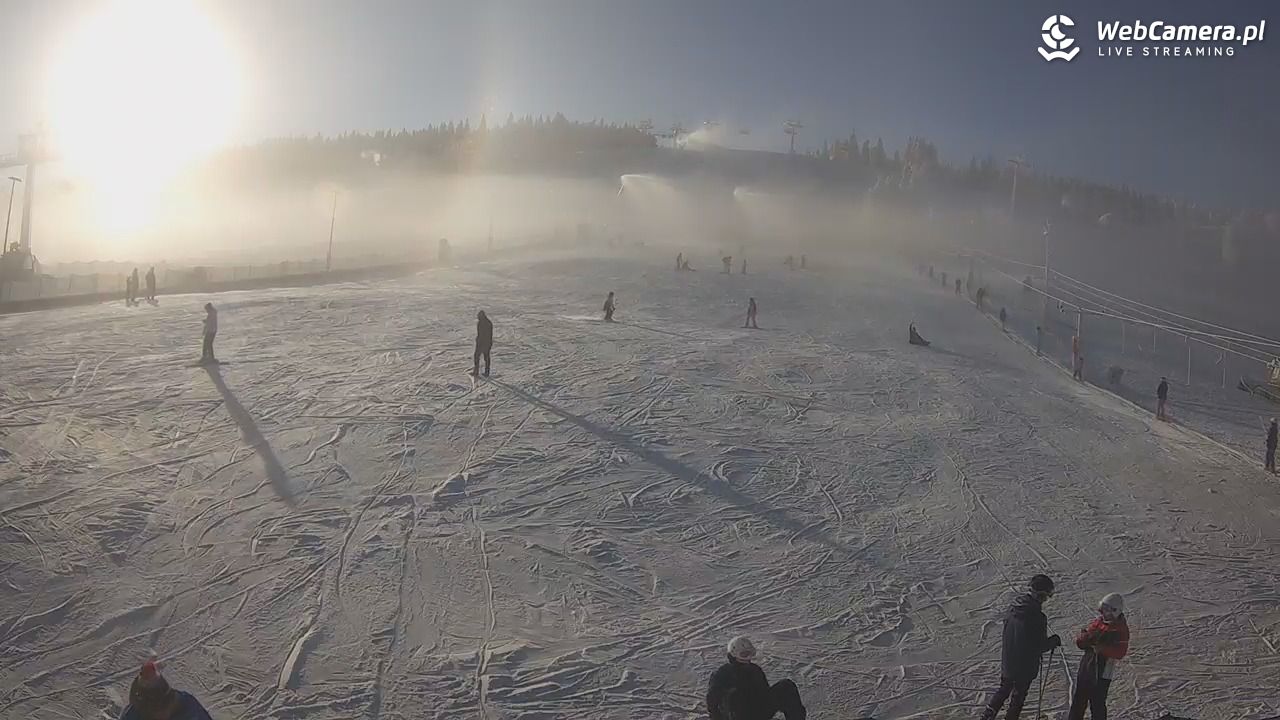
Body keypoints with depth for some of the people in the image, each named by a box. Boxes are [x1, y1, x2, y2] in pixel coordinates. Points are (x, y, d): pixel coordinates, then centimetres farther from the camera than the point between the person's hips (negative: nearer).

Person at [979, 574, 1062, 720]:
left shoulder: (1013, 608, -7)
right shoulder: (1038, 618, -28)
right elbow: (1040, 647, -21)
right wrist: (1055, 640, -1)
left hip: (1007, 662, 6)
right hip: (1025, 666, -6)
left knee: (1003, 690, 24)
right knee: (1018, 696, 17)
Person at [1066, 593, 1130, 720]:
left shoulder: (1121, 629, -10)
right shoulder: (1098, 621, 6)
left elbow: (1120, 652, -22)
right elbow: (1080, 641, 4)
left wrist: (1100, 647, -29)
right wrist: (1087, 637, -17)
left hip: (1103, 672, -6)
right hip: (1086, 666, 6)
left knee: (1097, 705, 3)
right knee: (1078, 701, 15)